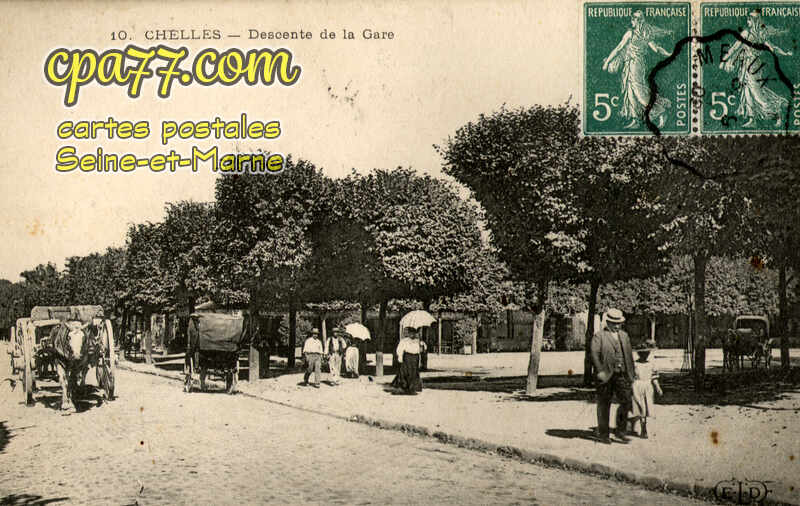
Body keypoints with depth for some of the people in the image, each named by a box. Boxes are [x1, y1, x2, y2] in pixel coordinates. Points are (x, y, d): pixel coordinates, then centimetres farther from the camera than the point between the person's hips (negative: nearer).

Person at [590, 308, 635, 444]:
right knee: (604, 406, 3)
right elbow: (594, 354, -11)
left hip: (621, 375, 4)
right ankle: (603, 434, 13)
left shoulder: (624, 336, 18)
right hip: (606, 376, -4)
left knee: (626, 402, -3)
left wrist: (631, 372, 15)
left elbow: (629, 355, 21)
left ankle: (620, 430, 14)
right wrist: (600, 371, -20)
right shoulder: (599, 336, 0)